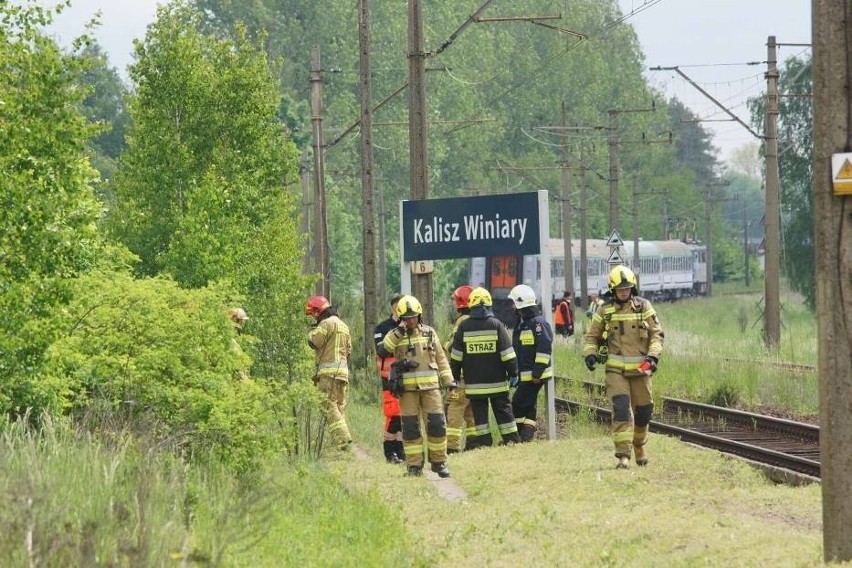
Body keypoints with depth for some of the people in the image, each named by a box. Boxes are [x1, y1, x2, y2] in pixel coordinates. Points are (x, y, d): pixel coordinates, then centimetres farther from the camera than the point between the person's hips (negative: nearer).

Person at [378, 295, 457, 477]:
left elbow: (440, 358, 15)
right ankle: (414, 465, 5)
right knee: (410, 427, 0)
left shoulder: (429, 333, 12)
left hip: (430, 385, 1)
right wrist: (398, 333, -16)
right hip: (407, 388, -1)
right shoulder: (396, 335, 6)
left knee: (437, 424, -2)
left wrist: (449, 381, 10)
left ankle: (439, 462, 9)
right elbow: (382, 351, -11)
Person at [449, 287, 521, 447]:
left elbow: (456, 356, 2)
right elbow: (508, 353, -5)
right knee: (503, 410, 7)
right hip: (496, 380, 0)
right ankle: (512, 440, 7)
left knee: (479, 413, 5)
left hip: (474, 382, 0)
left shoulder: (463, 327, -3)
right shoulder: (496, 325, -5)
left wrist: (455, 376, 12)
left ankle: (484, 441, 3)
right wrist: (513, 372, 4)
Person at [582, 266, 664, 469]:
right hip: (616, 369, -2)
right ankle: (623, 454, -19)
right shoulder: (605, 311, 3)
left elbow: (657, 333, 5)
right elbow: (592, 336, 11)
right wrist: (590, 353, -8)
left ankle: (639, 446, 35)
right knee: (621, 408, -17)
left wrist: (653, 355, -10)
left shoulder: (644, 307, 3)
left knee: (643, 410, 9)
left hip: (640, 368, 2)